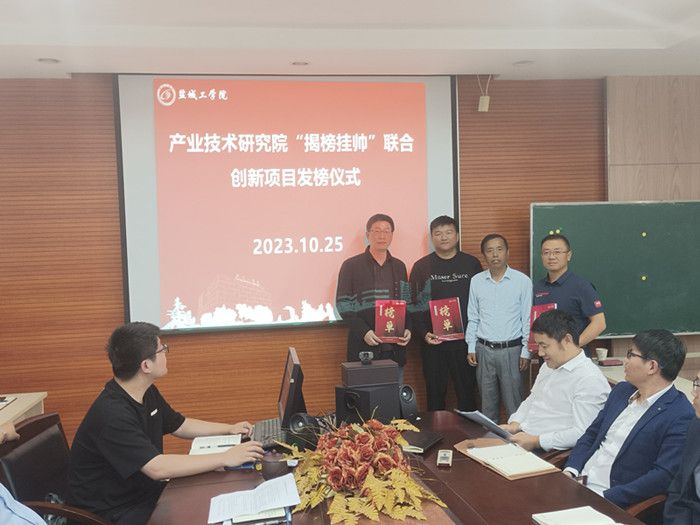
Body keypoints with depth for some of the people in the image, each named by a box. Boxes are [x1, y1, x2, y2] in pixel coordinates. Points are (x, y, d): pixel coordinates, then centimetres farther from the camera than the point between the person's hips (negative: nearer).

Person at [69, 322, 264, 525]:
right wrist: (225, 458, -30)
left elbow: (180, 426, 18)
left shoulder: (148, 393, 3)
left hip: (145, 490, 8)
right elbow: (157, 468, -33)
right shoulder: (112, 414, -27)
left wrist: (229, 429, 9)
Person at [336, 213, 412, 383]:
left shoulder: (399, 267, 14)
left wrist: (407, 329, 0)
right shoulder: (351, 265, 0)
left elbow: (406, 303, 17)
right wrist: (363, 332, -15)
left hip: (395, 347, 4)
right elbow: (343, 305, -4)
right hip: (364, 347, -4)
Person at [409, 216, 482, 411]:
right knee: (435, 394, 6)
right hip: (433, 341, 0)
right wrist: (424, 333, -10)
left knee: (467, 392, 5)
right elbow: (414, 305, 2)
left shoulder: (472, 264, 7)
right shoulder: (421, 267, 4)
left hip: (465, 340, 1)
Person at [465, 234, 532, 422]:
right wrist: (471, 348, 5)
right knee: (487, 401, 12)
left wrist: (526, 351, -4)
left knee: (513, 401, 2)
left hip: (511, 350, -3)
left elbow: (528, 319, -2)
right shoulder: (476, 281, 4)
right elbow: (472, 318, 9)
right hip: (484, 350, 3)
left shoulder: (522, 281, -4)